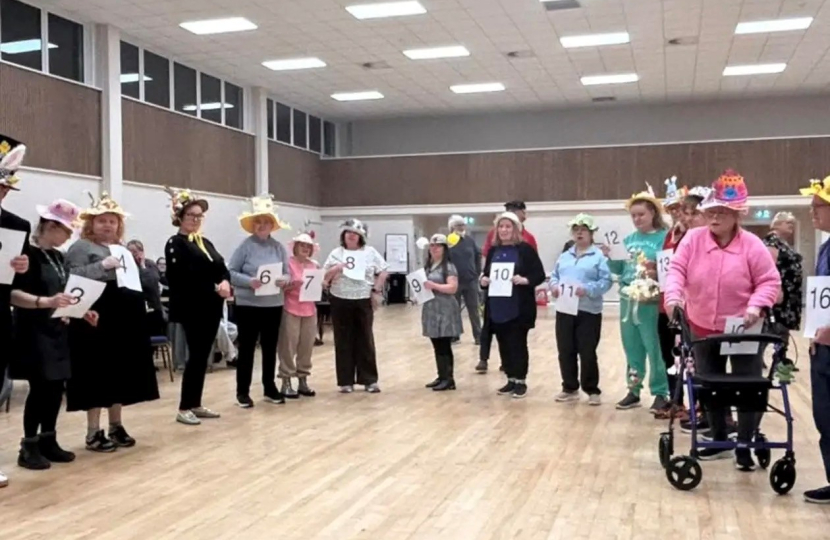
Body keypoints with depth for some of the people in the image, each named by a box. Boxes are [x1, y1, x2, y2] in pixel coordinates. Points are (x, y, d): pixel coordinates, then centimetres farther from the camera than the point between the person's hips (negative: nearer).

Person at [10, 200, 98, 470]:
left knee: (56, 387, 9)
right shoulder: (28, 253, -12)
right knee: (40, 387, -7)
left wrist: (81, 311, 7)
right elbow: (13, 294, -20)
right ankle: (29, 447, 3)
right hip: (34, 331, -8)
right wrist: (46, 302, -34)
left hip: (57, 330, 8)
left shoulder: (58, 257, 13)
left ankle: (48, 441, 19)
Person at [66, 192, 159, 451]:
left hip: (125, 319, 7)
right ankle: (94, 432, 6)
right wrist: (103, 265, -22)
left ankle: (116, 426, 21)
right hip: (98, 320, -7)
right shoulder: (81, 247, -1)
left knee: (122, 371, 10)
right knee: (98, 373, -3)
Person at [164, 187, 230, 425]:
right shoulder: (175, 243, -7)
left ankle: (196, 404, 19)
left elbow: (222, 268, 12)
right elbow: (179, 278, -18)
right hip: (193, 309, -7)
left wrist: (225, 282, -11)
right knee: (196, 356, -6)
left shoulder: (205, 242, 17)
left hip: (211, 307, 7)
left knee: (203, 356, 11)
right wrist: (214, 287, -21)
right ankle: (184, 408, 4)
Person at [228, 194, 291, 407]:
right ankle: (242, 392, 12)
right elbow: (231, 272, -8)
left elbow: (288, 273, 8)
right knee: (247, 348, 3)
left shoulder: (279, 247, 5)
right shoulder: (245, 246, -6)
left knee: (270, 348, 13)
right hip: (248, 305, -4)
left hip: (274, 306, 4)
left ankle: (270, 388, 25)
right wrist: (249, 281, -23)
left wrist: (284, 281, -14)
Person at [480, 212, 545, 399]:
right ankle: (511, 380, 22)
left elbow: (540, 275, -6)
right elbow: (486, 273, 17)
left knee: (518, 343, 1)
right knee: (504, 344, 11)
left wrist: (524, 280, -23)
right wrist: (484, 280, -5)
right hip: (497, 307, 5)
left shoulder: (525, 249, -4)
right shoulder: (493, 251, 12)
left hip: (519, 308, -5)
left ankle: (521, 381, 13)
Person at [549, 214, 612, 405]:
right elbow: (553, 277, 15)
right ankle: (570, 388, 22)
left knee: (587, 353, 0)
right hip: (564, 310, 5)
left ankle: (592, 390, 13)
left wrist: (586, 289, -23)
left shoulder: (599, 256, -3)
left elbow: (606, 282, -10)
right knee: (565, 351, 9)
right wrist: (553, 286, -6)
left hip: (588, 311, -5)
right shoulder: (564, 256, 16)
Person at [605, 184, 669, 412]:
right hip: (627, 301, 6)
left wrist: (656, 269, -31)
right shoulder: (629, 239, 12)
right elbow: (619, 270, 13)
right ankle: (634, 390, 24)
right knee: (632, 347, 13)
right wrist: (610, 257, -5)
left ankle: (661, 393, 10)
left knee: (654, 348, -1)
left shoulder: (664, 237, -7)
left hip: (650, 303, -6)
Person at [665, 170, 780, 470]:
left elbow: (770, 281, -9)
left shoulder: (752, 245, -13)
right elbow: (677, 269, -12)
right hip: (704, 329, 3)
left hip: (744, 331, -3)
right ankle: (719, 441, 32)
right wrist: (674, 294, -31)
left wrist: (756, 306, -26)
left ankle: (744, 446, 19)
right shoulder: (693, 238, -6)